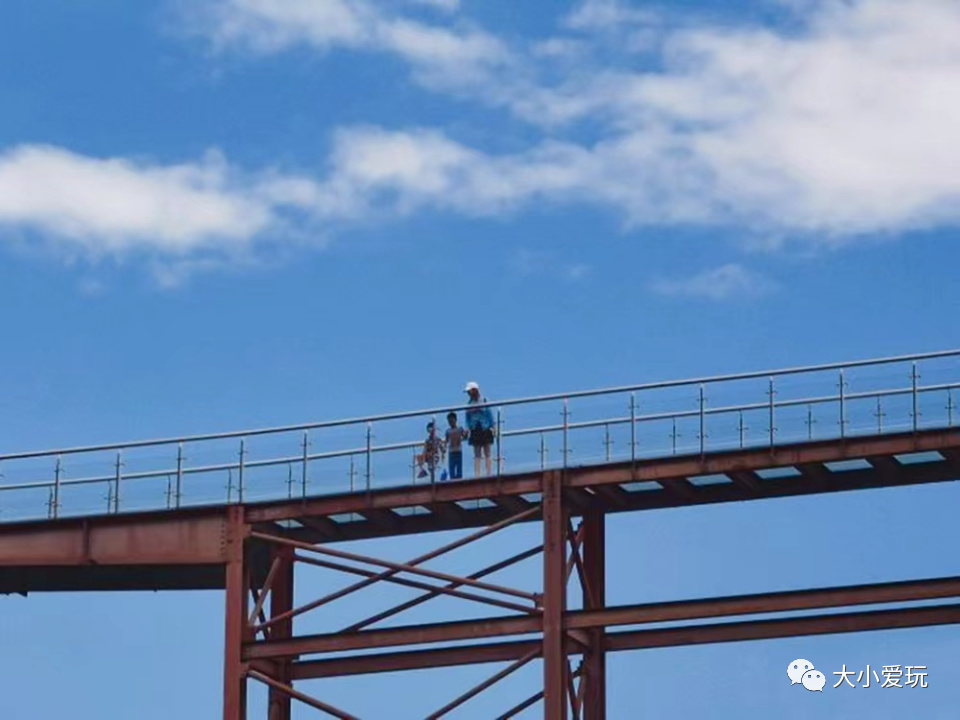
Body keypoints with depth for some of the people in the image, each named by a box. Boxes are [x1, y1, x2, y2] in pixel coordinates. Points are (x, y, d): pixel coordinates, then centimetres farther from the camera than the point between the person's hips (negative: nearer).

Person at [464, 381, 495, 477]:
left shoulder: (484, 401, -6)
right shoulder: (469, 403, 3)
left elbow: (489, 414, -4)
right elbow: (467, 418, 7)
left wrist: (491, 427, -9)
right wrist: (469, 427, -7)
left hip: (485, 429, -3)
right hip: (475, 431, 3)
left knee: (487, 454, 3)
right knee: (477, 454, 3)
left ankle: (489, 474, 4)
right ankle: (477, 475, 2)